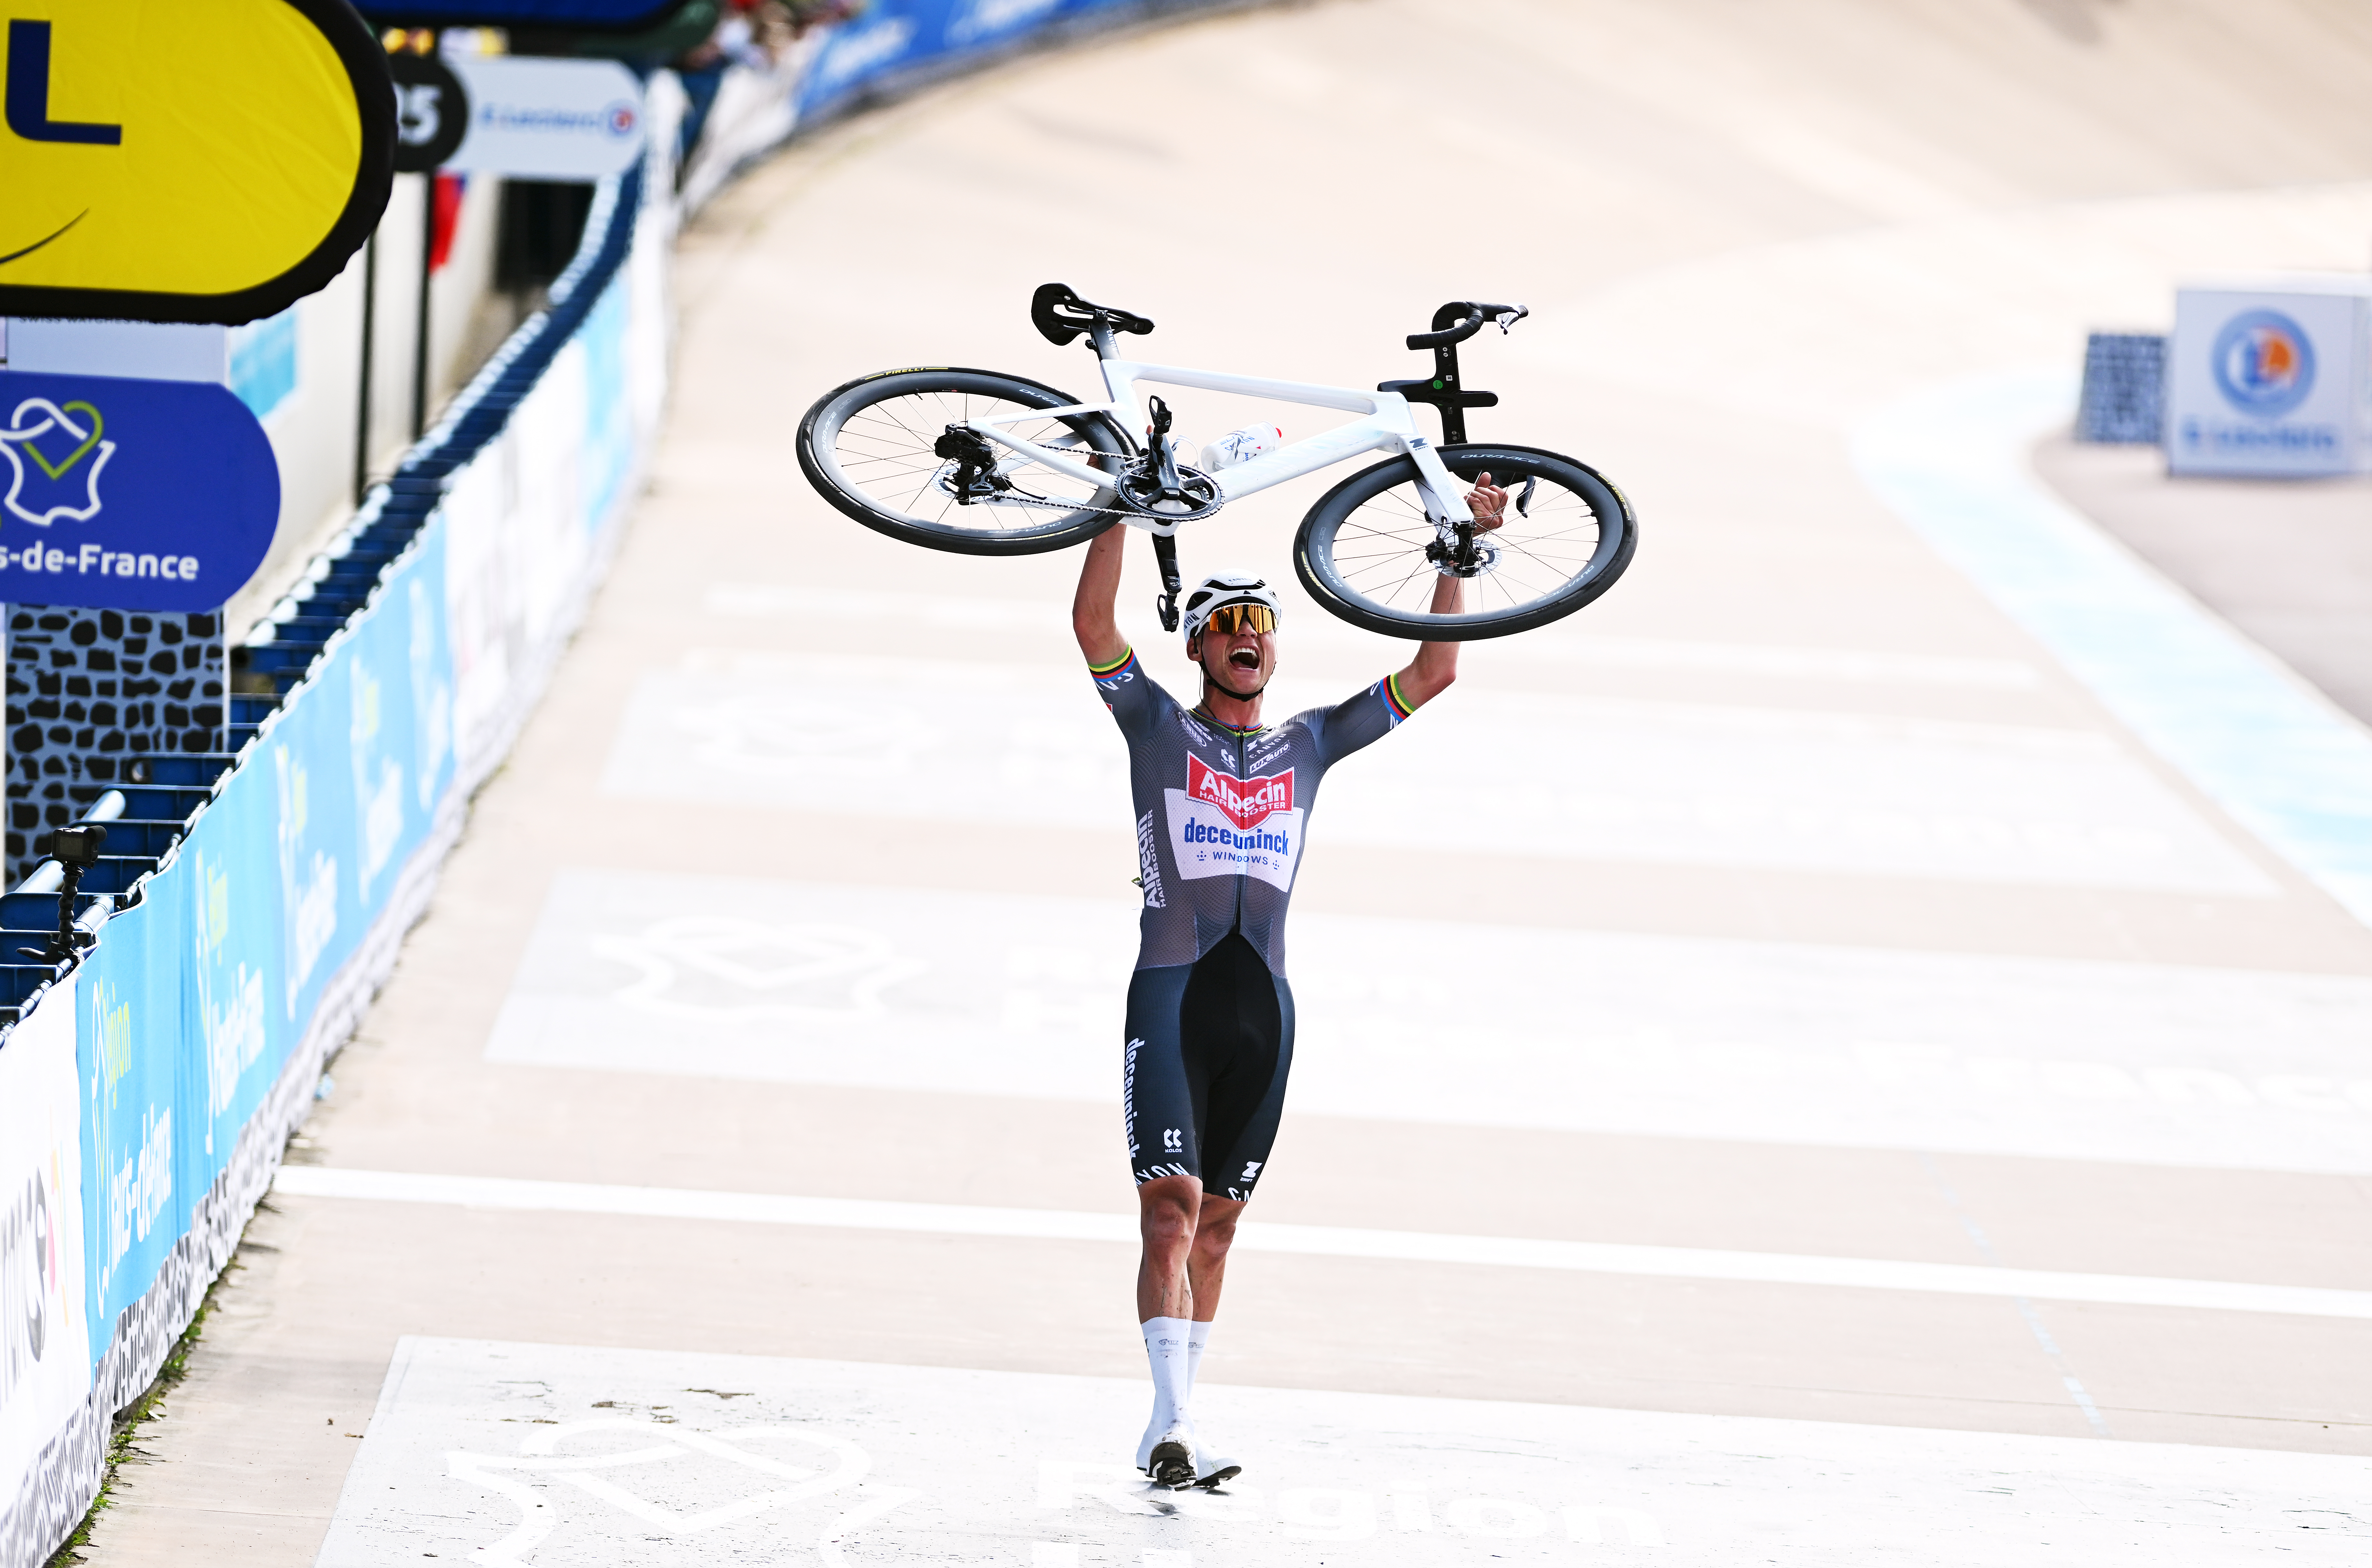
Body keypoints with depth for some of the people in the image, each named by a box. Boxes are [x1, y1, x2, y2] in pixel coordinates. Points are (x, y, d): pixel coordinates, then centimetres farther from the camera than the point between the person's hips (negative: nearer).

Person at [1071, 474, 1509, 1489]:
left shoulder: (1308, 745, 17)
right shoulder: (1158, 729, 7)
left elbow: (1433, 673, 16)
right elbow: (1092, 623, -6)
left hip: (1263, 1005, 4)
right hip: (1171, 992, -4)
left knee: (1217, 1219, 6)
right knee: (1173, 1206, -17)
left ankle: (1170, 1427, 13)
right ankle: (1172, 1425, -25)